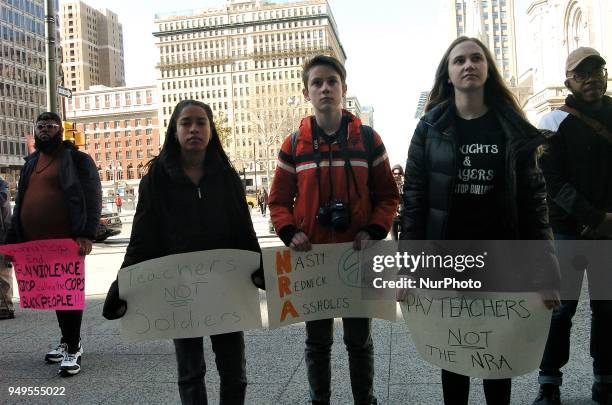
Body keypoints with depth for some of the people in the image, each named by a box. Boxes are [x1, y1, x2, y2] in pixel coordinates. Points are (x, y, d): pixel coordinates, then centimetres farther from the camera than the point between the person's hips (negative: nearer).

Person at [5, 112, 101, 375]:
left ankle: (72, 348, 7)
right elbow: (20, 203, 20)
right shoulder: (31, 163, 18)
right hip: (37, 243, 7)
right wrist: (12, 240, 13)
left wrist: (87, 235, -21)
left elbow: (93, 198, -10)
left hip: (68, 241, -7)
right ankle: (69, 341, 28)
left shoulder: (77, 159, -2)